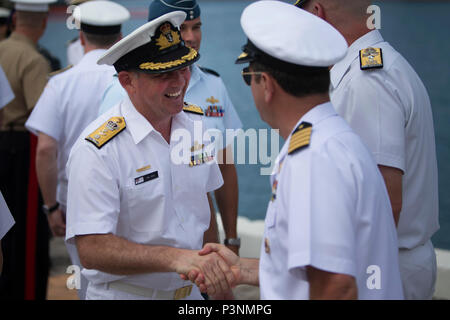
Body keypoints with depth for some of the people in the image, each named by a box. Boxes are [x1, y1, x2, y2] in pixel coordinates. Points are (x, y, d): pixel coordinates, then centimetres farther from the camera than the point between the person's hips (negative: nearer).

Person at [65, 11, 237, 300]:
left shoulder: (198, 122, -1)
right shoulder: (96, 150, -22)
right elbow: (92, 249, -26)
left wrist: (218, 272, 7)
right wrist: (177, 258, -35)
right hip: (124, 294, -6)